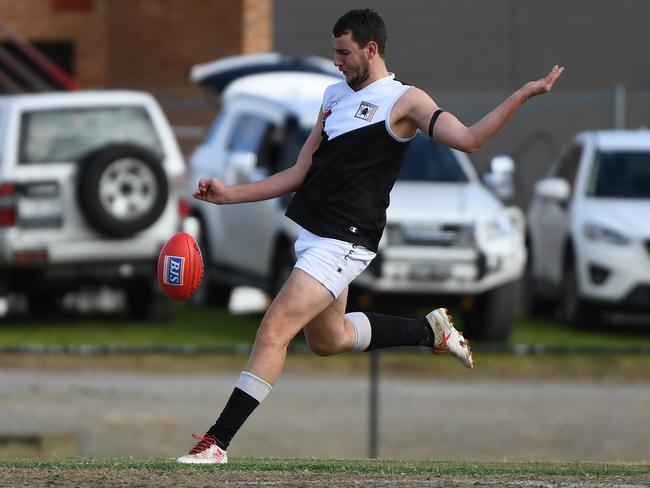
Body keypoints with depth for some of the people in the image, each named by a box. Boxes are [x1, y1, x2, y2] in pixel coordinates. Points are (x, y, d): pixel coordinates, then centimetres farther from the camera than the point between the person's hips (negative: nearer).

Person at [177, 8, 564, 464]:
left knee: (275, 329, -17)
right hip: (311, 233, 9)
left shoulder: (405, 100, -6)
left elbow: (467, 138, -17)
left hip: (343, 242, -9)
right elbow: (302, 172, 18)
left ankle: (217, 443, -16)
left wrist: (523, 95, -27)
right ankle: (431, 330, 39)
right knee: (329, 340, 22)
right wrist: (230, 194, 12)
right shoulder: (335, 96, 16)